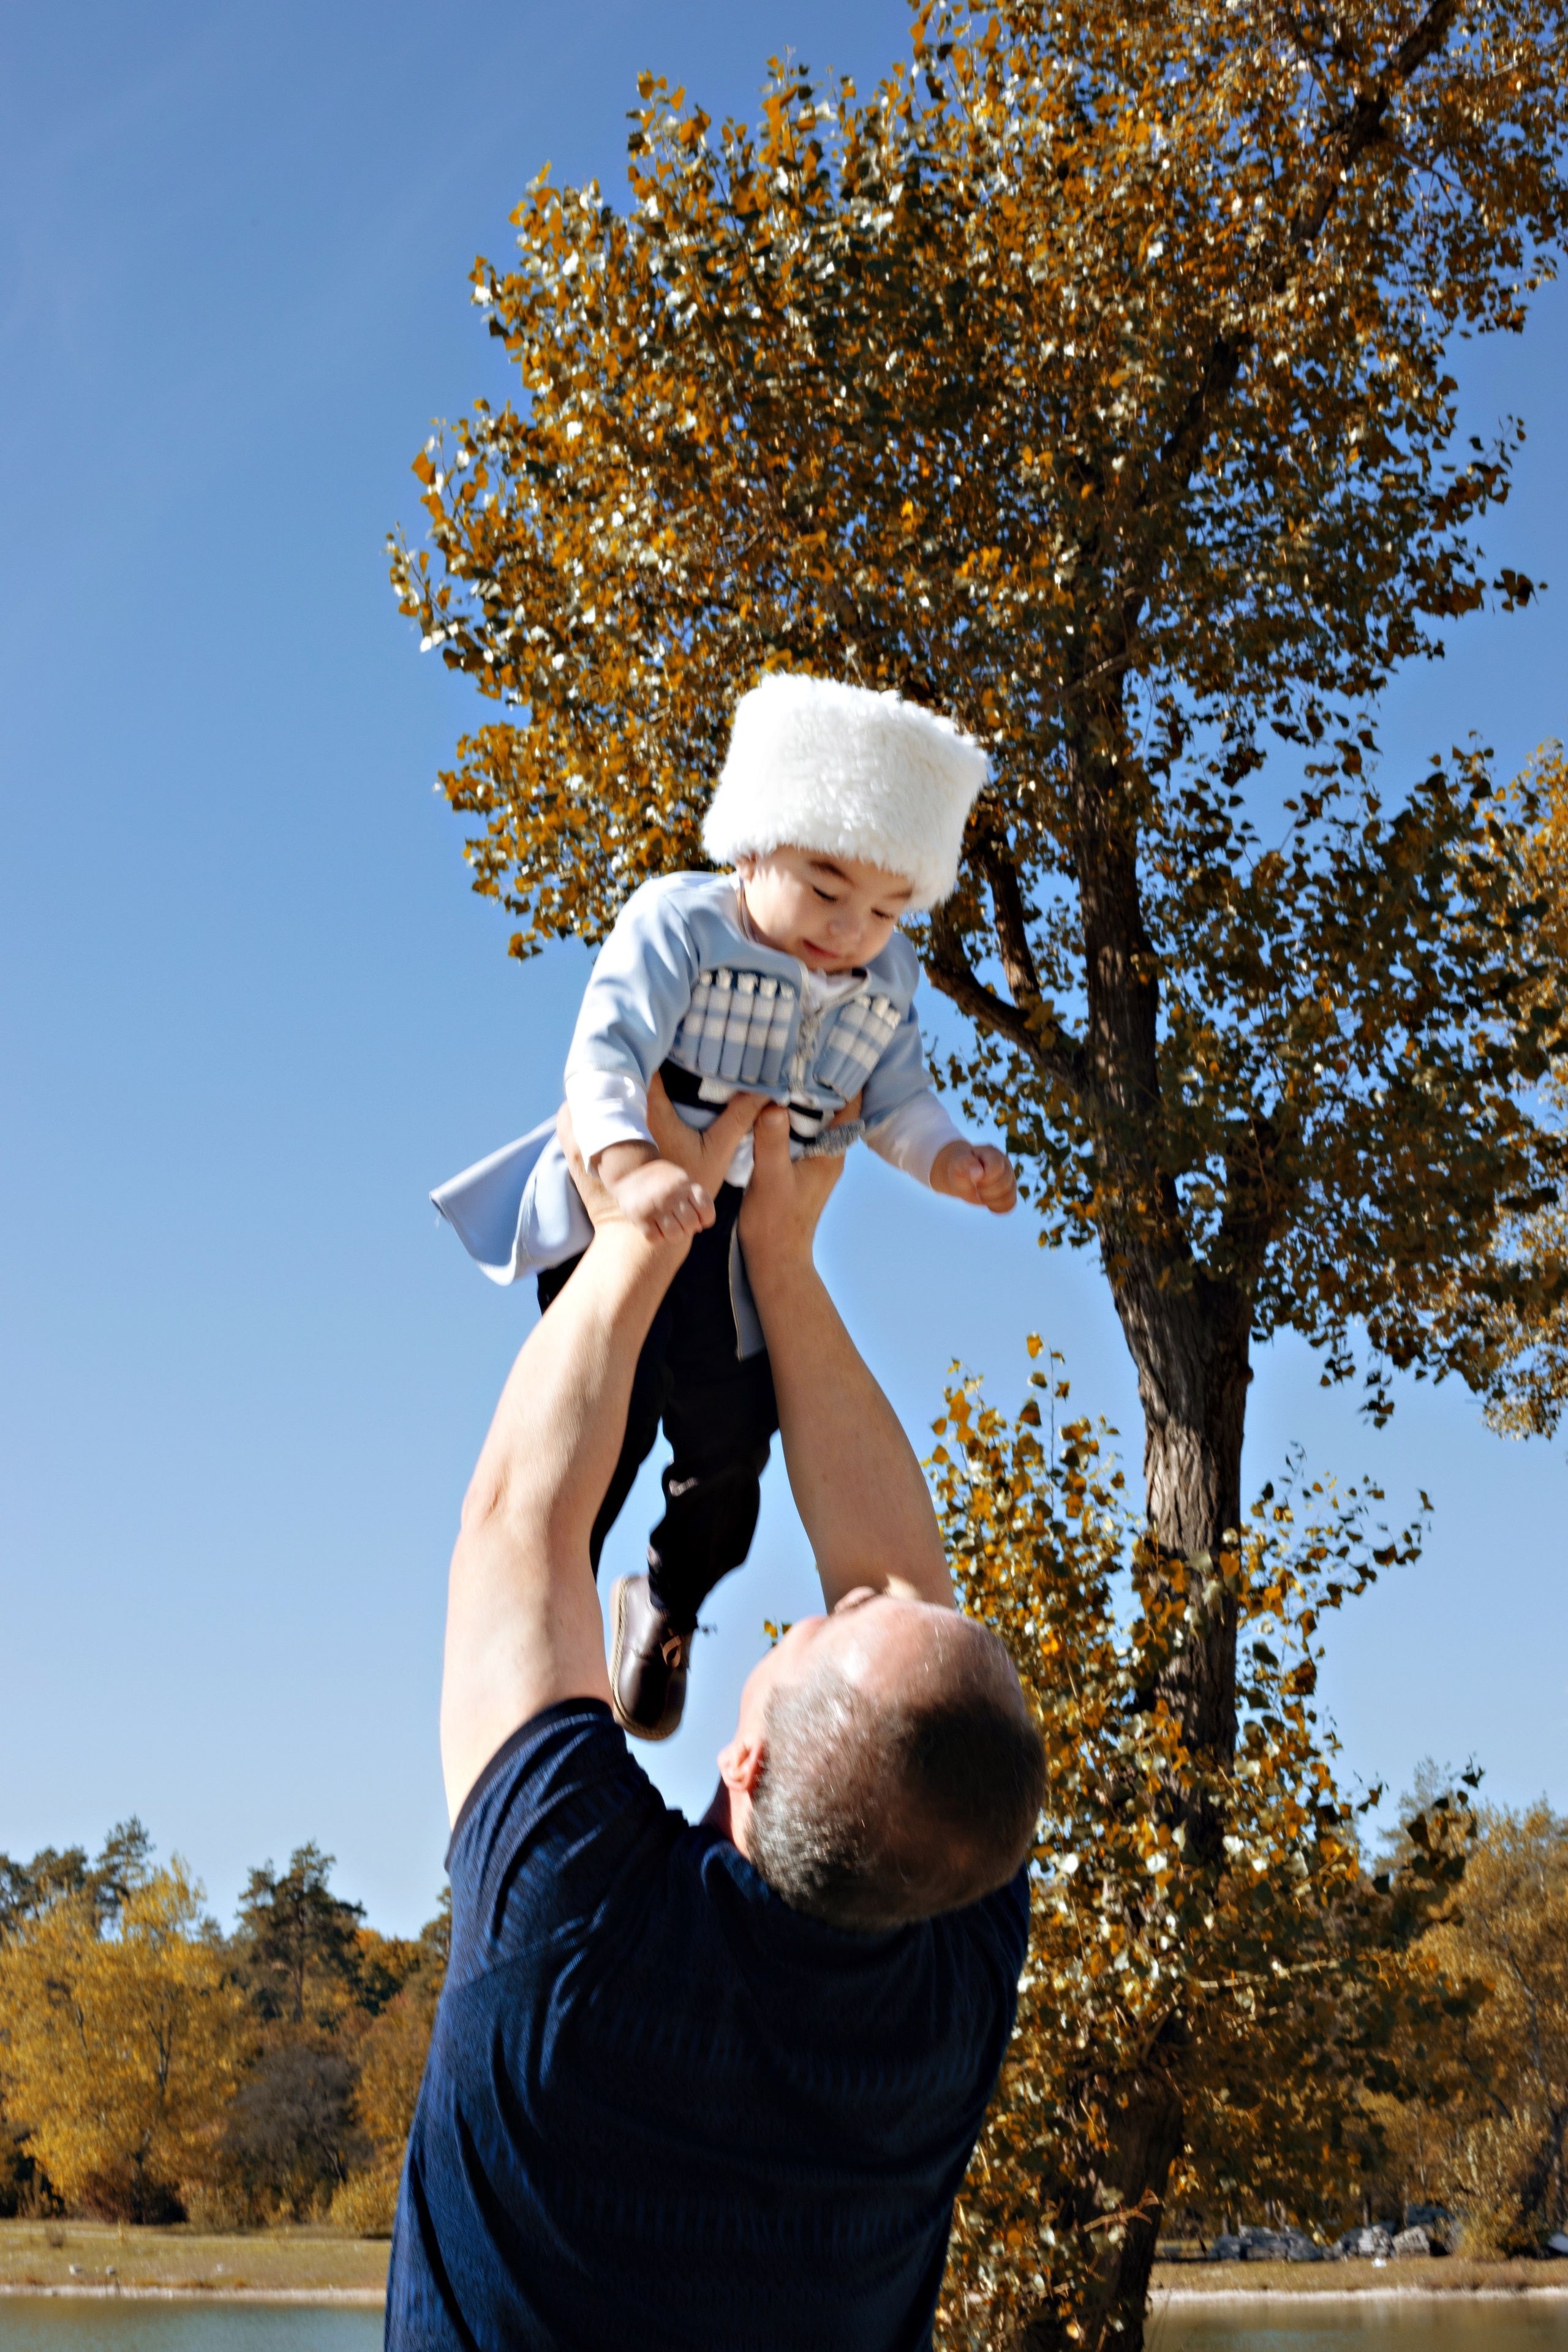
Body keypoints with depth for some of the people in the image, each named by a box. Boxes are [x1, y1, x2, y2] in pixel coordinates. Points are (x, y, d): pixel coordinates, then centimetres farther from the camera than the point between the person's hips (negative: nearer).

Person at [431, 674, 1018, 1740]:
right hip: (627, 1214, -4)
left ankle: (667, 1604, 34)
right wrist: (633, 1165, -44)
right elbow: (604, 1052, -27)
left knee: (731, 1439, 5)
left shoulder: (888, 984, -1)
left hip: (752, 1240, 4)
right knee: (609, 1412, -11)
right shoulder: (677, 924, -18)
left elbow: (897, 1100, 10)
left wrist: (950, 1160, -11)